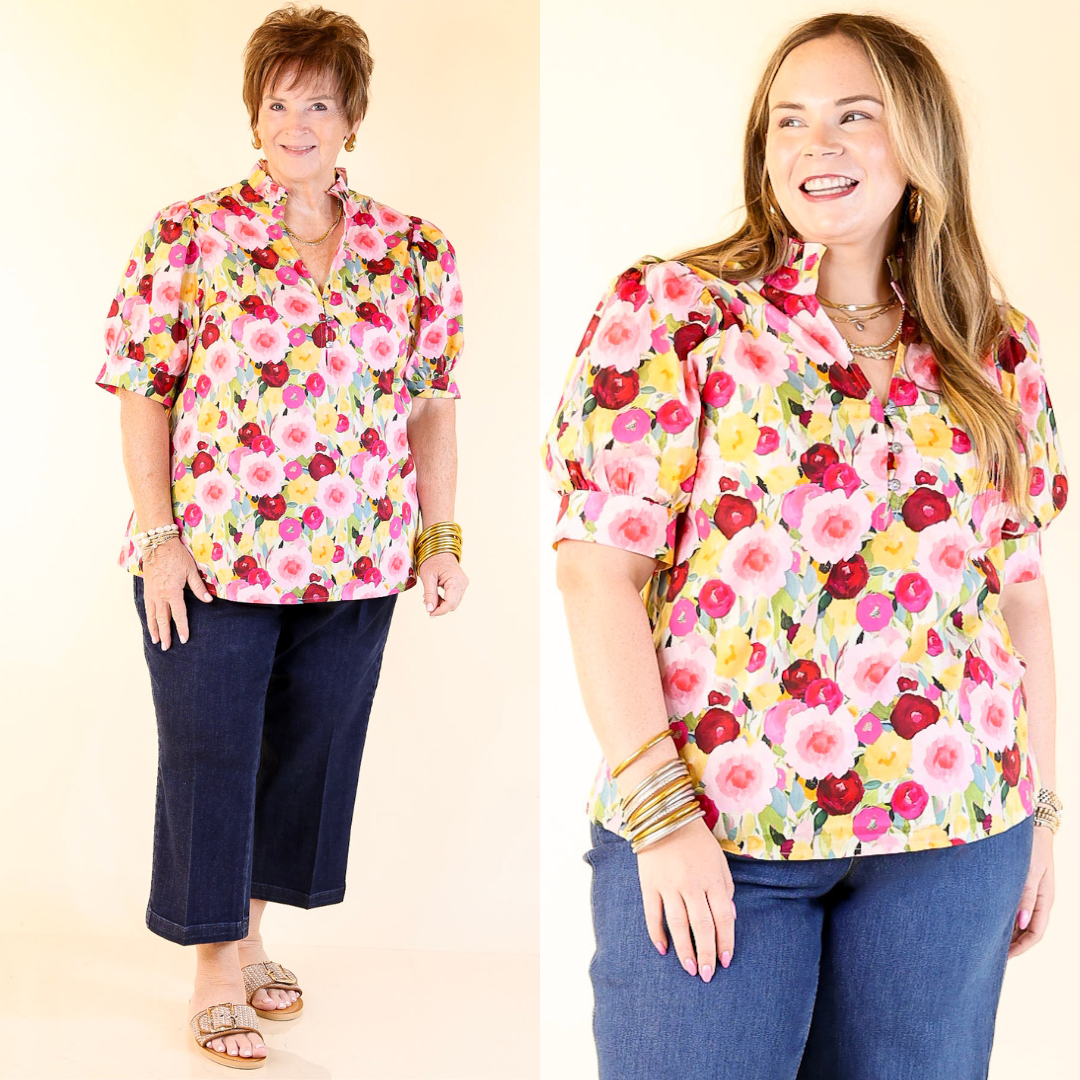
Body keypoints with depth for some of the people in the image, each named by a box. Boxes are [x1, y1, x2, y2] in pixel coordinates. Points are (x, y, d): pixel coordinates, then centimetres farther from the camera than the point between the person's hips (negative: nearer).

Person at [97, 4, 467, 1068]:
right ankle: (215, 973, 19)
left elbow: (432, 402, 8)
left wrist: (440, 534, 3)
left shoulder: (415, 253, 4)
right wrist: (159, 536, -9)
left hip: (354, 566, 3)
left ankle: (248, 937, 33)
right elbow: (143, 393, -3)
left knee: (309, 751, 13)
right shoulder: (186, 239, -3)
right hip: (210, 561, -3)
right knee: (210, 758, 4)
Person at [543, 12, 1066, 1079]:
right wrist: (658, 811, -13)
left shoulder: (998, 353, 8)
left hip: (954, 832, 4)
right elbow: (599, 569, -8)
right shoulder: (664, 311, -3)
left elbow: (1020, 588, 12)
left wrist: (1041, 807, 11)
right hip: (707, 830, -3)